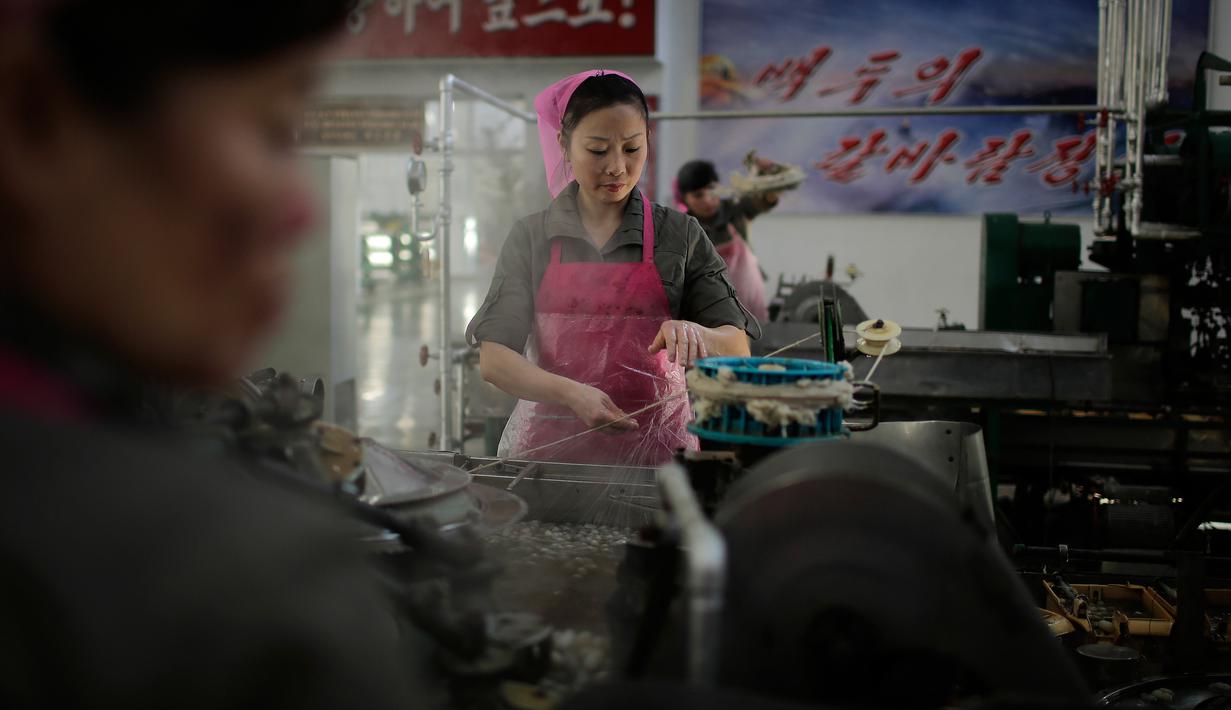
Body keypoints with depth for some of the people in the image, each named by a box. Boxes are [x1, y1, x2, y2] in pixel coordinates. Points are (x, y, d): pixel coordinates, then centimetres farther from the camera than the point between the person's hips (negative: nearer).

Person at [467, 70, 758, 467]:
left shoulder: (680, 236, 7)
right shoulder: (531, 238, 7)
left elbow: (737, 348, 3)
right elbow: (494, 359, -1)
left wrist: (694, 334, -19)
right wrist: (571, 394, -18)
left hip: (655, 447, 0)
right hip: (551, 445, 0)